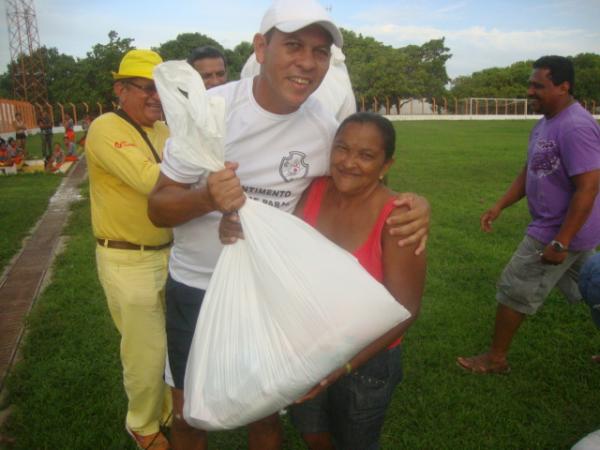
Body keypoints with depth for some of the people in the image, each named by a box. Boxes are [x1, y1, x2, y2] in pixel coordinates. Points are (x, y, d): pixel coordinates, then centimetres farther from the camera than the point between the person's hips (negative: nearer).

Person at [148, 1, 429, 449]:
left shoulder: (325, 128, -11)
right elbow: (158, 207, -12)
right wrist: (205, 197, -34)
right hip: (195, 286, 0)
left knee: (265, 413, 17)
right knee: (189, 413, 17)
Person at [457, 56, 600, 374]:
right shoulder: (546, 123, 8)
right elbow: (530, 172, 16)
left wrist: (560, 242, -27)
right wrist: (498, 207, 9)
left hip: (560, 232, -10)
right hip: (572, 230, 10)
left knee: (514, 290, 2)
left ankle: (495, 359, 19)